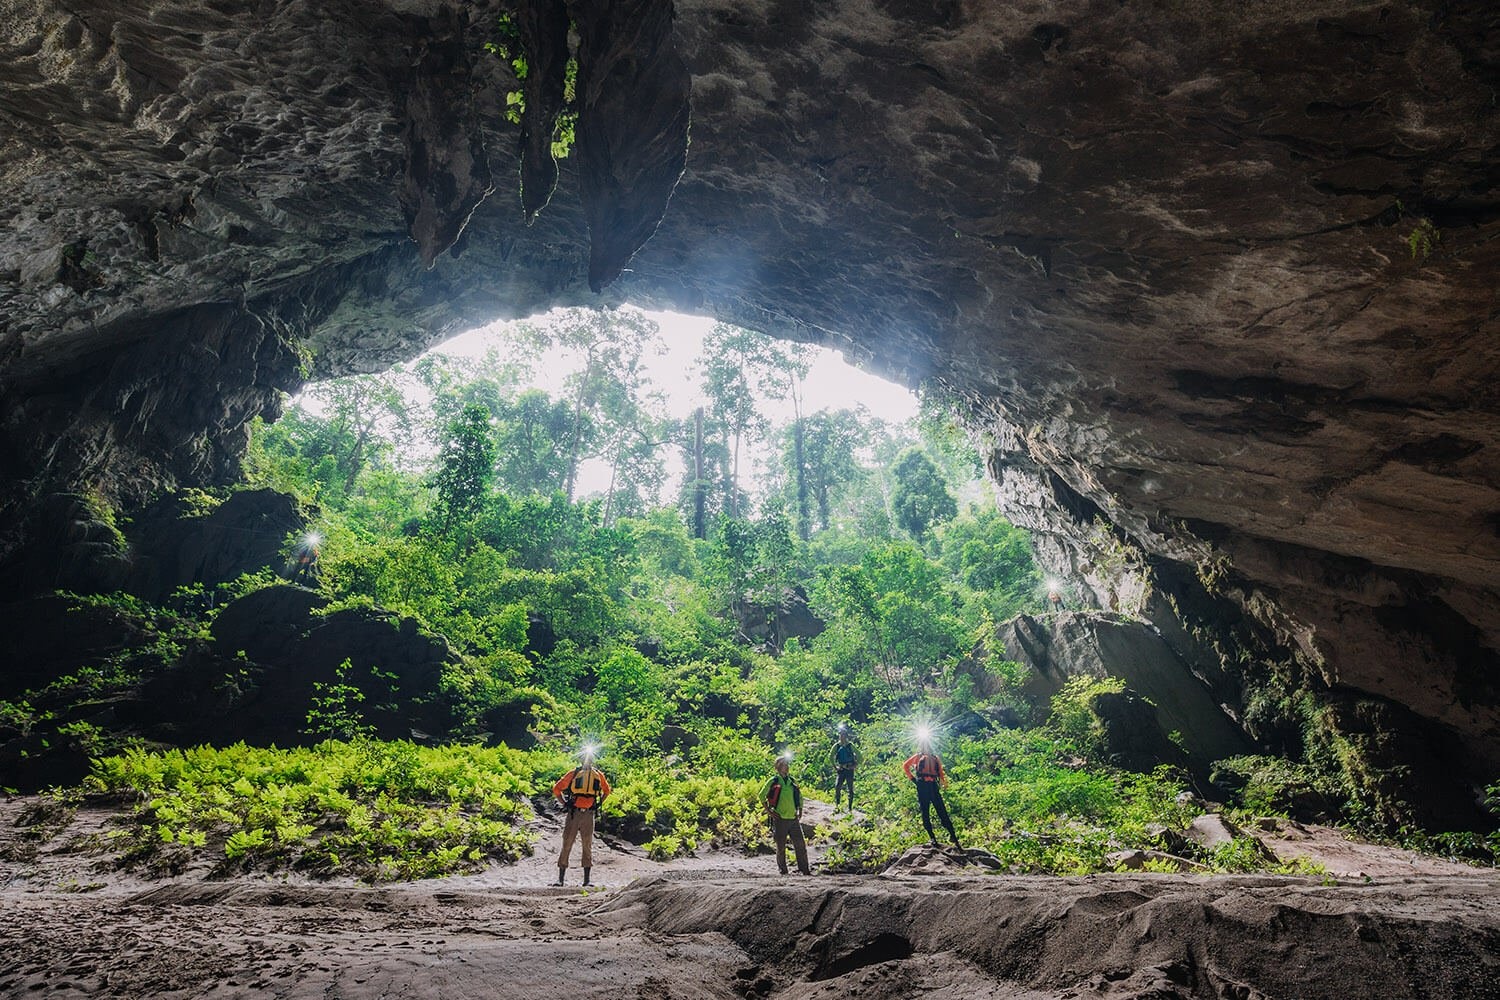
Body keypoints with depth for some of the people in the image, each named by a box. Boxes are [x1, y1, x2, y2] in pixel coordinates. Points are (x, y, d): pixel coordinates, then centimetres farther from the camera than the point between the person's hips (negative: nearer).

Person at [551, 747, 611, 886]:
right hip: (574, 813, -2)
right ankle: (560, 879, 1)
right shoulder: (573, 773, 1)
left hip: (589, 814, 2)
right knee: (567, 845, -2)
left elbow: (606, 790, 26)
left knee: (588, 846, 4)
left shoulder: (598, 775, 9)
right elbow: (556, 789, 8)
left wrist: (599, 804, 14)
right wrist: (565, 804, 1)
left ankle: (587, 879, 8)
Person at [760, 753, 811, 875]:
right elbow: (762, 795, -1)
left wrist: (800, 810, 13)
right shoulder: (773, 781, -4)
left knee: (800, 844, 1)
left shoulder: (792, 781, 10)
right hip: (780, 819, -4)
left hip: (794, 818, 4)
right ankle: (783, 870, 15)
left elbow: (799, 795, 23)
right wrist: (768, 811, -4)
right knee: (781, 846, 3)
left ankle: (805, 870, 7)